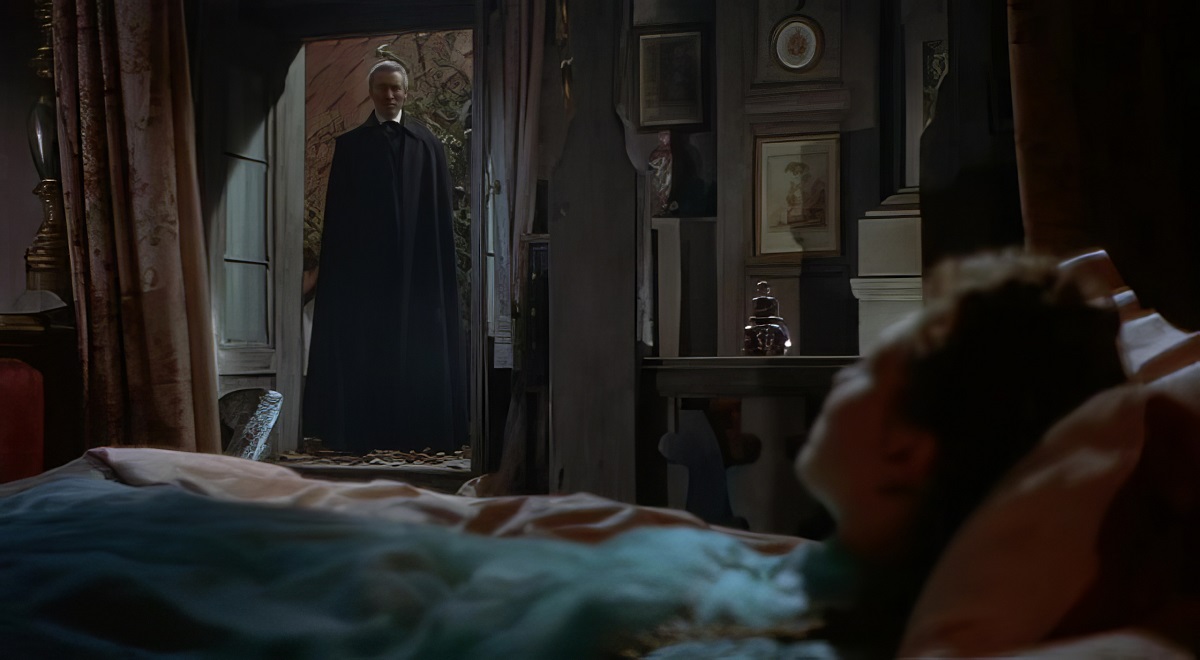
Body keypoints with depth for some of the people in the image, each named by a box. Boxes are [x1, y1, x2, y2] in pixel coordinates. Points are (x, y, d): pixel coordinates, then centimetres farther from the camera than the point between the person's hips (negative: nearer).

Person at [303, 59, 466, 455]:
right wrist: (326, 266, 1)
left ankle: (417, 429, 7)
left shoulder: (427, 145, 7)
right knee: (361, 348, 0)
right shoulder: (350, 145, 8)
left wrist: (442, 267, -2)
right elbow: (337, 212, 6)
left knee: (417, 350, 1)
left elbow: (441, 212, 4)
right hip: (362, 264, 0)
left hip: (416, 265, 0)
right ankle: (361, 431, 5)